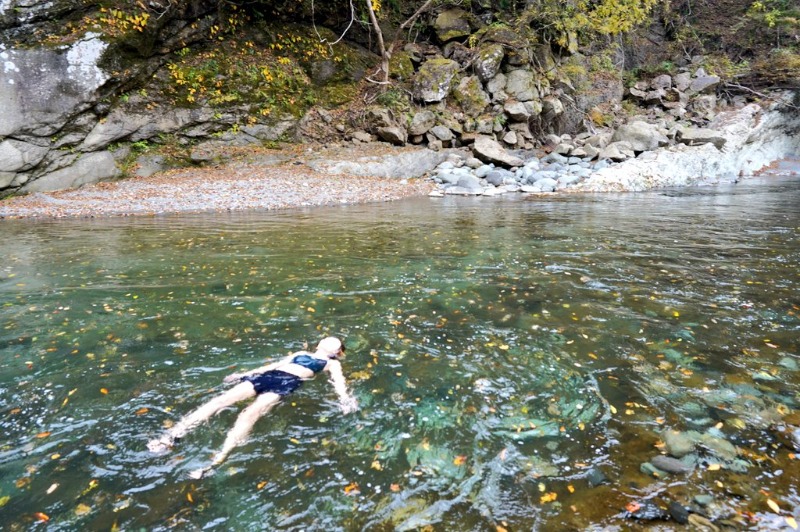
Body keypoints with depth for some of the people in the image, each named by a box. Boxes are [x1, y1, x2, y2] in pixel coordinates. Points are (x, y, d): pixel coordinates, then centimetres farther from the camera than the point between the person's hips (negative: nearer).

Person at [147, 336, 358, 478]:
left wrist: (344, 398, -18)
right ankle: (171, 436, -20)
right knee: (223, 399, -15)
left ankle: (217, 460, -43)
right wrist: (245, 374, 27)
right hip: (270, 375, 5)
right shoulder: (301, 353, 36)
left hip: (288, 382, -5)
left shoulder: (332, 363, 22)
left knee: (251, 412, -31)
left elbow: (339, 380, 3)